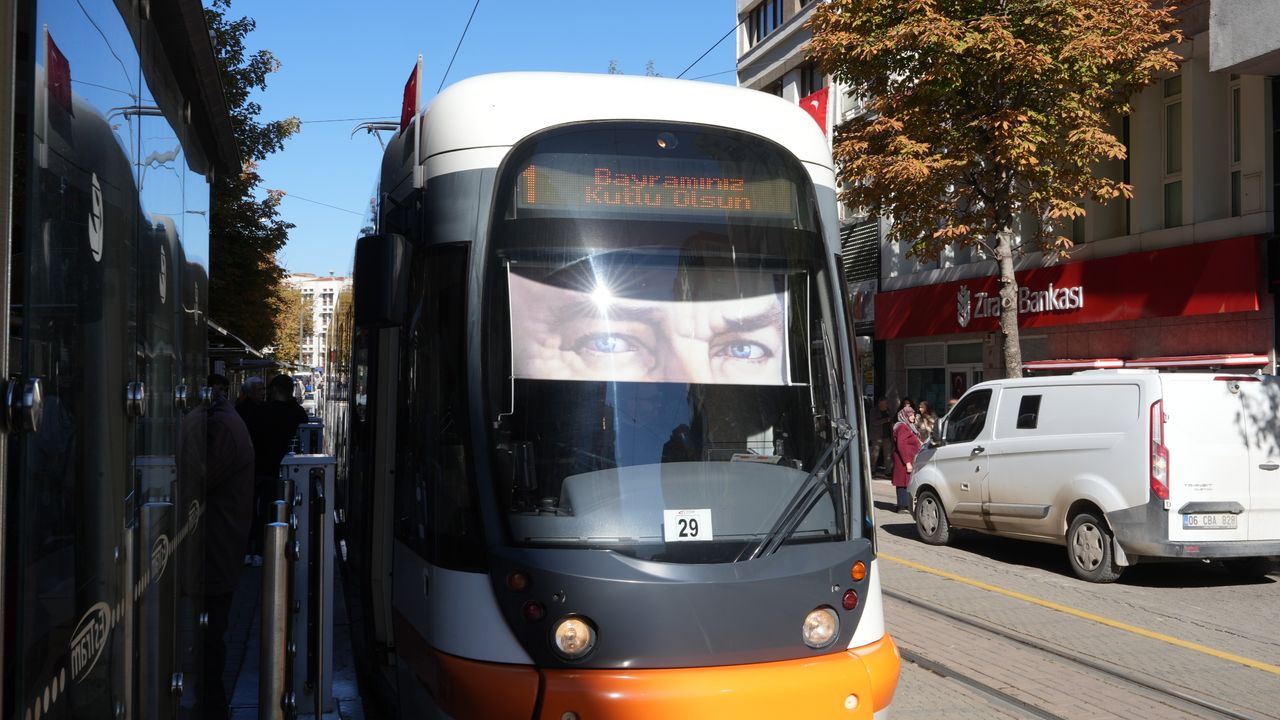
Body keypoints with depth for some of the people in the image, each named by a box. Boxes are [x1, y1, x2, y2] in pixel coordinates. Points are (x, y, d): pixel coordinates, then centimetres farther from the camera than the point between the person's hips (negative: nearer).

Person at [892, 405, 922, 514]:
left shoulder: (908, 427, 19)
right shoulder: (902, 427, -15)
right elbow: (901, 445, -21)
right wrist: (907, 462, -24)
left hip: (908, 459, 10)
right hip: (905, 459, -10)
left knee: (904, 482, 12)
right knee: (905, 482, -9)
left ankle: (903, 506, 16)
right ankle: (903, 506, -8)